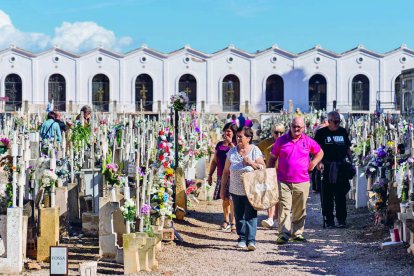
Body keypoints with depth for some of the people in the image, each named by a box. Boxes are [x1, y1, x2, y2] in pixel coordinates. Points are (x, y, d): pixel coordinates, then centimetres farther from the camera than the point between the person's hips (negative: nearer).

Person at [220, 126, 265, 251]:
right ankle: (242, 238, 22)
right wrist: (223, 188, 11)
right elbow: (226, 171, 11)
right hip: (236, 190, 4)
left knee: (251, 215, -10)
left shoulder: (255, 150, -1)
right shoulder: (232, 152, 6)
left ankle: (251, 240, -13)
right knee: (239, 216, 9)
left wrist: (251, 163, -20)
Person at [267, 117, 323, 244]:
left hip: (302, 182, 2)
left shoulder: (308, 141, 6)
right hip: (283, 182, -2)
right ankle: (284, 234, -10)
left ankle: (297, 233, 19)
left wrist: (314, 163, 6)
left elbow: (320, 152, 22)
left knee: (300, 210, 8)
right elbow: (272, 158, 9)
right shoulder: (281, 140, 3)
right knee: (284, 208, -9)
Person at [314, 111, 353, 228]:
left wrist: (351, 162, 8)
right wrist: (319, 162, -16)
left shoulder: (343, 132, 11)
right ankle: (329, 220, 8)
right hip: (326, 166, -2)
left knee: (341, 194, 3)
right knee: (327, 195, 2)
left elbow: (348, 148, 17)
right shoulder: (321, 133, 0)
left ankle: (341, 219, 10)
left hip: (341, 166, 3)